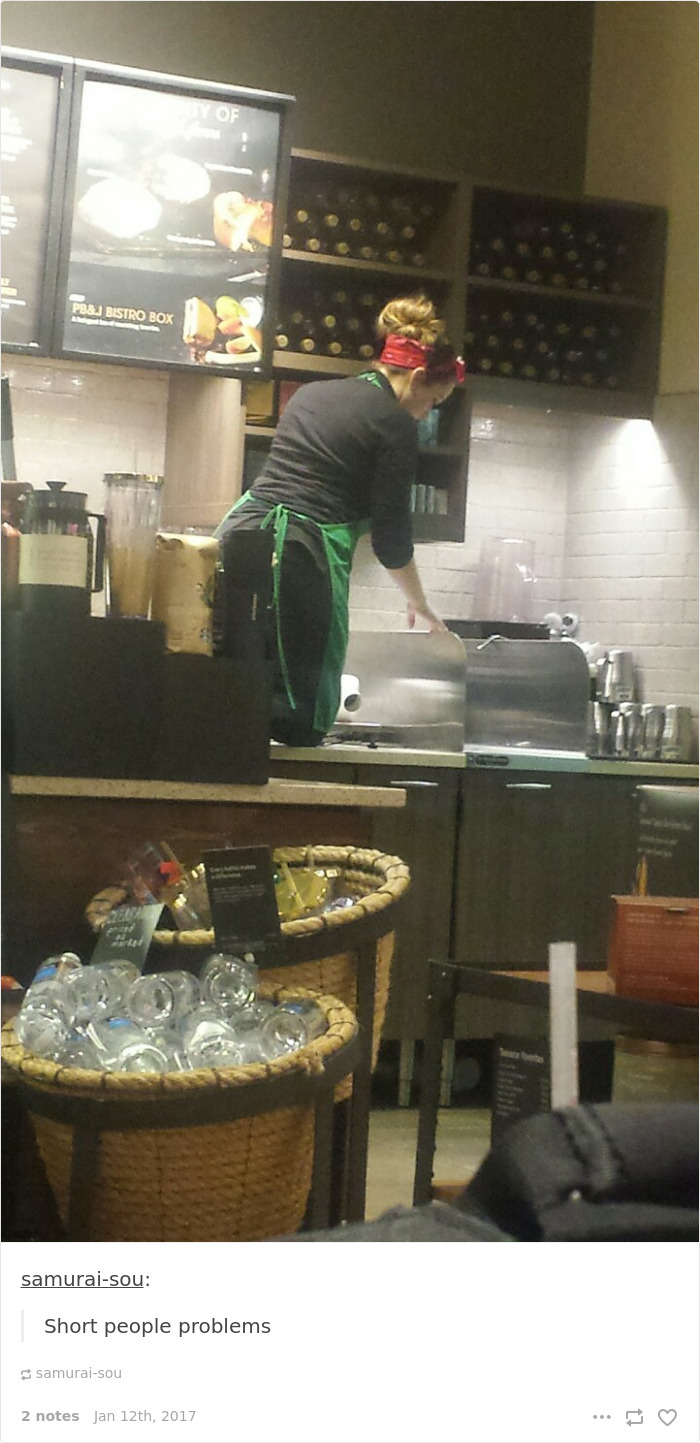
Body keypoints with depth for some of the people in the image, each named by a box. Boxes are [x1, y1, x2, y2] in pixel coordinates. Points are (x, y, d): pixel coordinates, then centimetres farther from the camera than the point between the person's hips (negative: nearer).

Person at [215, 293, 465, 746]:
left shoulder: (310, 393, 21)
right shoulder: (396, 425, 0)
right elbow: (392, 538, 1)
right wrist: (421, 604, 17)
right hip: (304, 554, -7)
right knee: (301, 723, 0)